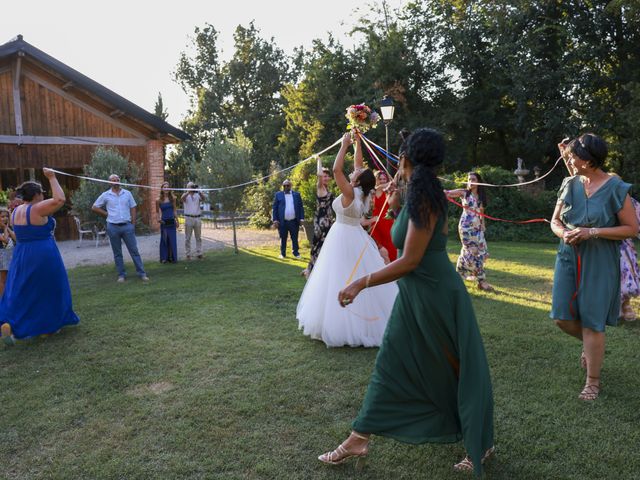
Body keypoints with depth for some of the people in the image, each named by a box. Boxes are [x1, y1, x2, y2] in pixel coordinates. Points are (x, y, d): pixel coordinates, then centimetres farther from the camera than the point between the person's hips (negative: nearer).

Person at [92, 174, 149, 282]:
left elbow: (133, 209, 7)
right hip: (113, 227, 0)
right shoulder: (105, 195, 2)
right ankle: (121, 275, 16)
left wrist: (133, 224, 1)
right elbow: (94, 207, 8)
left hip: (127, 226, 0)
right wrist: (107, 214, 1)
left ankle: (141, 273, 4)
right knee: (117, 253, 7)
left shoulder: (127, 193, 5)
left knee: (134, 250, 1)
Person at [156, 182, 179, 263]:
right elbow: (158, 212, 4)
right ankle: (164, 257, 12)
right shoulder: (159, 200, -3)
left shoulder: (173, 198, 3)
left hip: (172, 222, 2)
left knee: (172, 240, 4)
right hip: (164, 222, -2)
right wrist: (159, 218, -13)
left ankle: (172, 257, 13)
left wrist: (177, 220, 11)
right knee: (164, 240, 3)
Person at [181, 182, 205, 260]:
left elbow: (203, 199, -13)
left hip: (198, 218, 2)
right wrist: (189, 191, -29)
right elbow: (182, 198, -19)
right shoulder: (186, 195, 4)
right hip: (188, 218, -2)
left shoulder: (198, 195, 8)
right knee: (188, 238, 2)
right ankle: (188, 254, 7)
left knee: (198, 237, 6)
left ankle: (199, 253, 13)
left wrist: (199, 192, -28)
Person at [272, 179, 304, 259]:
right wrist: (275, 220, -6)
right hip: (282, 222, -1)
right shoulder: (278, 195, 6)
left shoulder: (296, 195, 9)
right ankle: (282, 253, 16)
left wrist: (301, 219, -3)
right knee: (283, 239, 7)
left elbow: (301, 207, 6)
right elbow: (275, 208, 2)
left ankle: (296, 252, 17)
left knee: (295, 238, 7)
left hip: (294, 221, 1)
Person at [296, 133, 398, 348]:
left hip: (343, 238, -8)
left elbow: (336, 169, -22)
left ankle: (341, 326, 0)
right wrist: (358, 142, 16)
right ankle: (369, 321, 19)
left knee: (342, 281, -4)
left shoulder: (350, 193, -17)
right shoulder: (363, 193, 3)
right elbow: (358, 163, 13)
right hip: (356, 236, 8)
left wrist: (345, 144, -14)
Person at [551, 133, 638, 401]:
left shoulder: (615, 188, -9)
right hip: (569, 257, 4)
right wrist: (564, 234, -12)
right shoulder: (570, 184, 4)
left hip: (599, 263, -4)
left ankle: (593, 382, 16)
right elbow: (555, 221, 11)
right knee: (563, 318, 3)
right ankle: (591, 344, 37)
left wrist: (593, 232, -18)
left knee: (592, 323, 0)